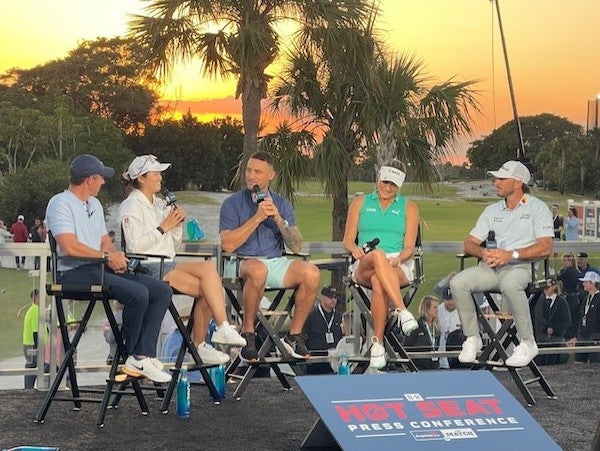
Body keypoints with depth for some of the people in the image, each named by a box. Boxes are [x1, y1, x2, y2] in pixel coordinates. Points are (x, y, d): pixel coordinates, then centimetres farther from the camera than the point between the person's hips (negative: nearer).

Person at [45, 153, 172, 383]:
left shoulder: (94, 204, 25)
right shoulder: (60, 203, -6)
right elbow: (70, 247, -18)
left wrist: (115, 254, 0)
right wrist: (106, 256, -9)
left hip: (101, 269, 9)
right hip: (74, 272, -9)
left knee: (162, 291, -7)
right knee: (138, 293, -29)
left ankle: (144, 356, -16)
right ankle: (132, 355, -9)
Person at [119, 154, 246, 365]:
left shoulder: (160, 204, 22)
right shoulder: (131, 206, -1)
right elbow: (135, 246, -14)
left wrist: (177, 224, 5)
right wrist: (163, 227, -12)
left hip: (168, 266, 8)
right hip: (148, 268, -8)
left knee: (206, 291, -18)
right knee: (208, 267, -25)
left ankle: (199, 346, -10)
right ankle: (223, 328, -27)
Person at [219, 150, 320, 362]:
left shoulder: (281, 204, 14)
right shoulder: (233, 203, 4)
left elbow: (295, 246, 6)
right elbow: (227, 245, -11)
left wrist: (278, 219, -10)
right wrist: (257, 218, -13)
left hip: (276, 262, 4)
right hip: (242, 263, -4)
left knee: (311, 272, -25)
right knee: (258, 270, -40)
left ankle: (294, 335, -11)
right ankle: (247, 333, -23)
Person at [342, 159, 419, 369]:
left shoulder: (409, 208, 17)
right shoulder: (360, 203, 20)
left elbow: (409, 247, 8)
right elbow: (348, 240, 14)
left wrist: (399, 258, -16)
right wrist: (355, 248, -11)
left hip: (399, 266, 0)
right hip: (364, 265, 0)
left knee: (379, 283, -39)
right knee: (378, 256, -40)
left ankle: (377, 343, -36)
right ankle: (402, 311, -51)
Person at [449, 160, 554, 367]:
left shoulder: (537, 208, 4)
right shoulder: (492, 210, 21)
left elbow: (545, 247, -9)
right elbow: (469, 243, 17)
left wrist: (512, 254, -19)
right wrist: (482, 252, -8)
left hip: (520, 266, -5)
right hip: (490, 266, 5)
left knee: (510, 284, -41)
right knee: (458, 283, -23)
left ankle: (528, 343, -25)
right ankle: (472, 338, -9)